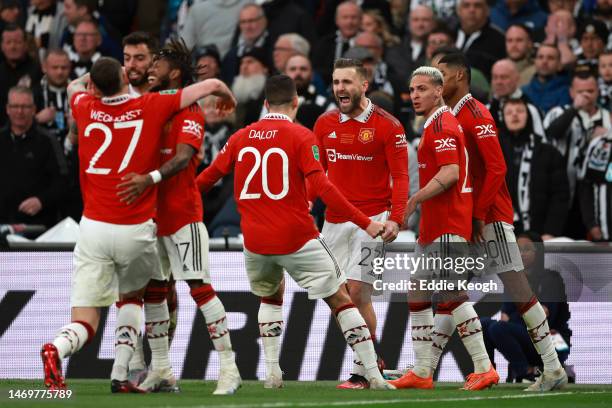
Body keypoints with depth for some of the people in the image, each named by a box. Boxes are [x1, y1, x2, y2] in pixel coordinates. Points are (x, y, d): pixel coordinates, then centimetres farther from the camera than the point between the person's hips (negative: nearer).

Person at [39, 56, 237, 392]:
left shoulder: (87, 110, 4)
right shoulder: (151, 107, -2)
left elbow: (74, 86, 30)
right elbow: (211, 85, 7)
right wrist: (227, 98, 28)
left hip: (93, 227, 1)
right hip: (136, 230, -1)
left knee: (86, 321, 2)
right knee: (131, 296, 27)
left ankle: (58, 347, -32)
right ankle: (120, 376, 14)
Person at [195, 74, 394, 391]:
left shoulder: (240, 138, 8)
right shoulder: (301, 137, -6)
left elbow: (206, 179, 15)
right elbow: (322, 188, -15)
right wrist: (365, 223, -15)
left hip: (255, 242, 4)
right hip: (298, 239, -4)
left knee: (270, 298, 28)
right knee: (340, 300, 3)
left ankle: (272, 372, 15)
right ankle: (374, 375, -3)